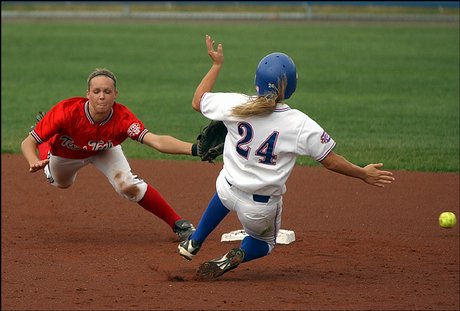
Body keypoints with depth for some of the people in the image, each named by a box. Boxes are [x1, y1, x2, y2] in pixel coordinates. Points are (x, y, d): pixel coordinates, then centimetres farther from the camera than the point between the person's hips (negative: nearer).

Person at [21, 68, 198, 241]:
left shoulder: (122, 117, -41)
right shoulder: (67, 111, -43)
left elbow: (157, 141, -54)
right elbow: (27, 143, -38)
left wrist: (193, 148, -71)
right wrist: (35, 163, -60)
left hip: (104, 151, 0)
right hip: (64, 154, 0)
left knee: (128, 185, -23)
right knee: (62, 183, 30)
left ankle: (177, 224, -8)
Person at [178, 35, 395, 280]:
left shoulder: (236, 105, -17)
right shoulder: (300, 124, -23)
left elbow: (197, 101, 2)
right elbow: (331, 162, -14)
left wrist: (216, 65, 11)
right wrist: (363, 174, 2)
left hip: (228, 191, 3)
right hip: (262, 208, -2)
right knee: (263, 243, 29)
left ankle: (194, 243, 41)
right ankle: (238, 256, -5)